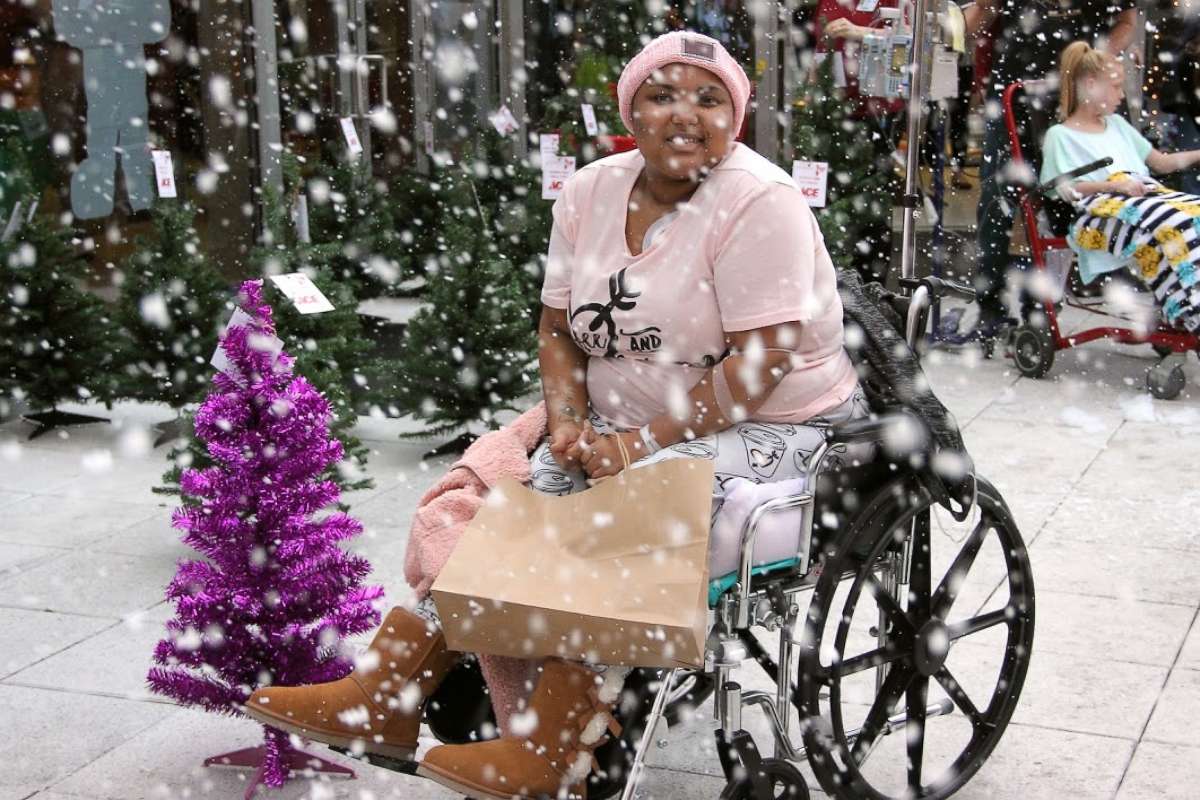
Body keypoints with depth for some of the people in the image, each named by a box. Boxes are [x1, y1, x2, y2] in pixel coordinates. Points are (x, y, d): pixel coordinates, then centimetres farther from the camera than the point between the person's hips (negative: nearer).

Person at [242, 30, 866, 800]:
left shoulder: (758, 203, -17)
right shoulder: (591, 193, 4)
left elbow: (758, 370, -22)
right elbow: (559, 331, 9)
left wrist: (641, 444, -24)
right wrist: (570, 422, -9)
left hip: (773, 429, -7)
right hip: (625, 426, 7)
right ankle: (383, 699, -8)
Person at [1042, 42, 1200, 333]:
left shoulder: (1118, 125, 33)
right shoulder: (1060, 135, 12)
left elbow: (1162, 162, 33)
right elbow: (1062, 189, -2)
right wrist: (1115, 185, -14)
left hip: (1148, 194, 6)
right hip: (1102, 206, -6)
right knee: (1167, 225, -38)